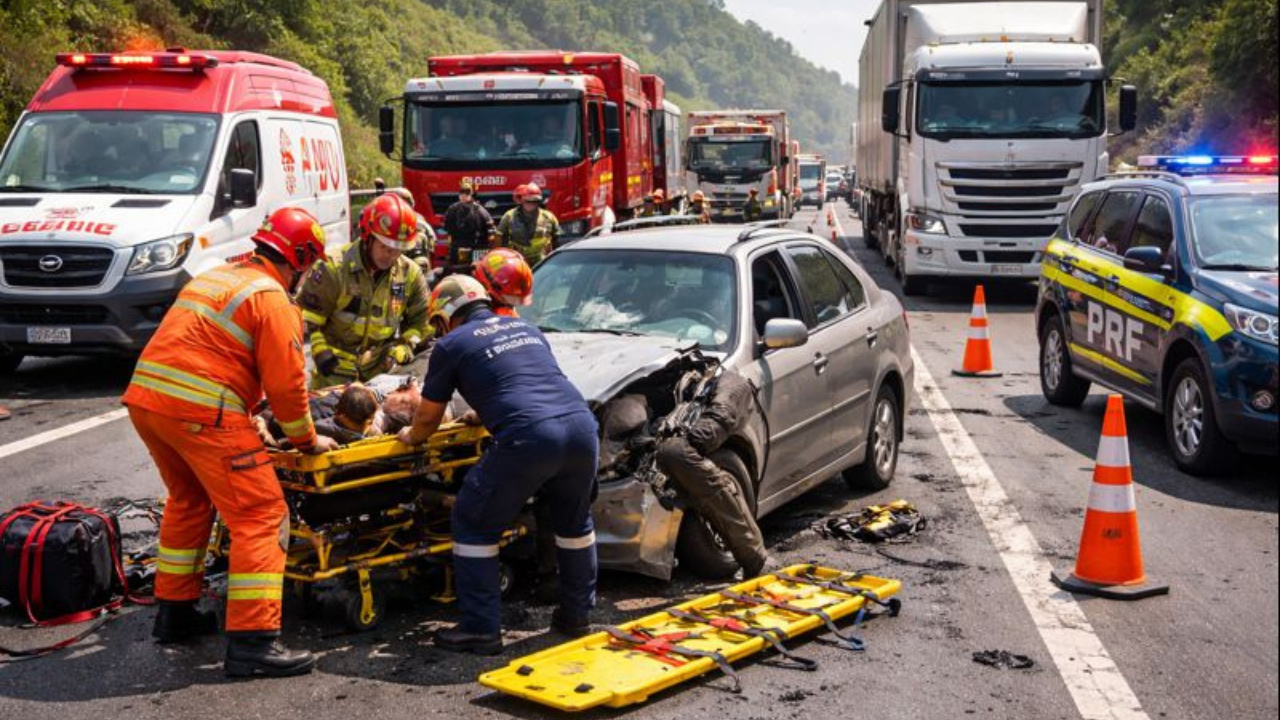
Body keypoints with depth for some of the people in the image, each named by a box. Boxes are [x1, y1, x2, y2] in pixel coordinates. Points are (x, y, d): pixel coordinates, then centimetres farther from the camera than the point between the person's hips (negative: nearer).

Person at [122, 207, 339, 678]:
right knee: (260, 516, -5)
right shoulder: (272, 300, -4)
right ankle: (252, 641, -9)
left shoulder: (213, 278, 23)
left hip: (144, 397, 9)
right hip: (201, 412, -9)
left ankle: (175, 611, 36)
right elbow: (286, 384, -6)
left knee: (189, 501, 28)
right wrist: (307, 440, 9)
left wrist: (246, 415, 32)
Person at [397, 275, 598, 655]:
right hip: (582, 424, 6)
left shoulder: (452, 344, 12)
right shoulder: (525, 328, 29)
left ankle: (480, 630, 11)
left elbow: (428, 418, 20)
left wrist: (410, 436, 41)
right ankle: (577, 615, 35)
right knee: (575, 523, 27)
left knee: (474, 524, 10)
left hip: (528, 438, -6)